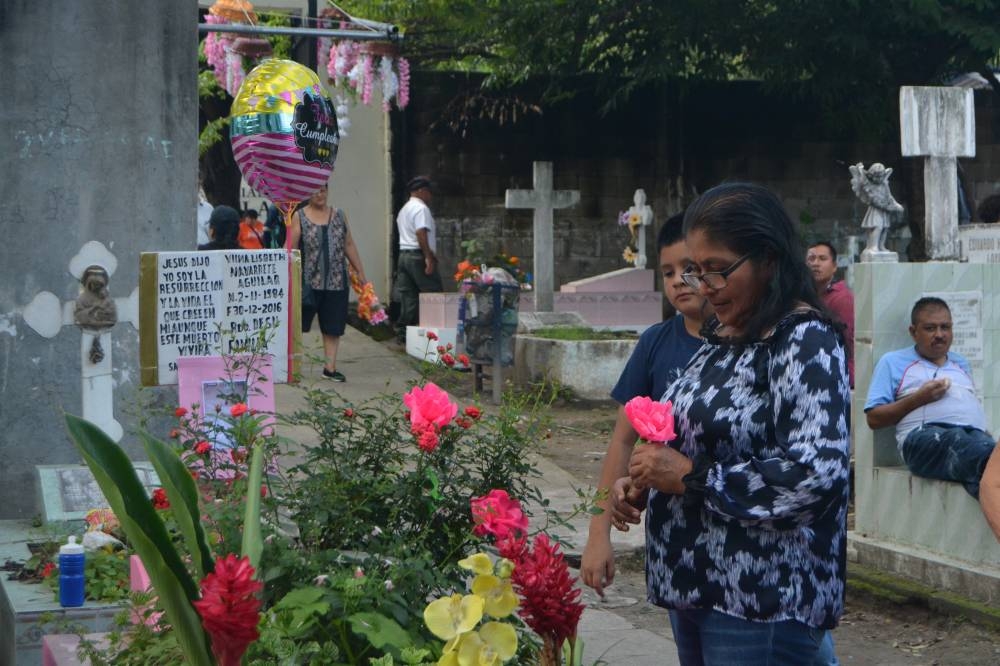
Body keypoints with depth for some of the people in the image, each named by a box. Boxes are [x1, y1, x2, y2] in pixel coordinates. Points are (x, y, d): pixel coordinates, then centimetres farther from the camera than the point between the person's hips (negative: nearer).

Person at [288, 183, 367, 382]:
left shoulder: (339, 215, 12)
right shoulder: (299, 217, 1)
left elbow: (349, 245, 15)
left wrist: (360, 273, 13)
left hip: (336, 282, 3)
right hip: (308, 281, -3)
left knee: (333, 327, 6)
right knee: (298, 324, 1)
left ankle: (330, 367, 13)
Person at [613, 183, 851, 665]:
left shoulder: (805, 340, -15)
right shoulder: (721, 332, 11)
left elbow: (816, 472, -26)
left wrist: (690, 477, -19)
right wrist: (641, 477, 2)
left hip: (763, 601, -8)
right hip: (692, 582, 9)